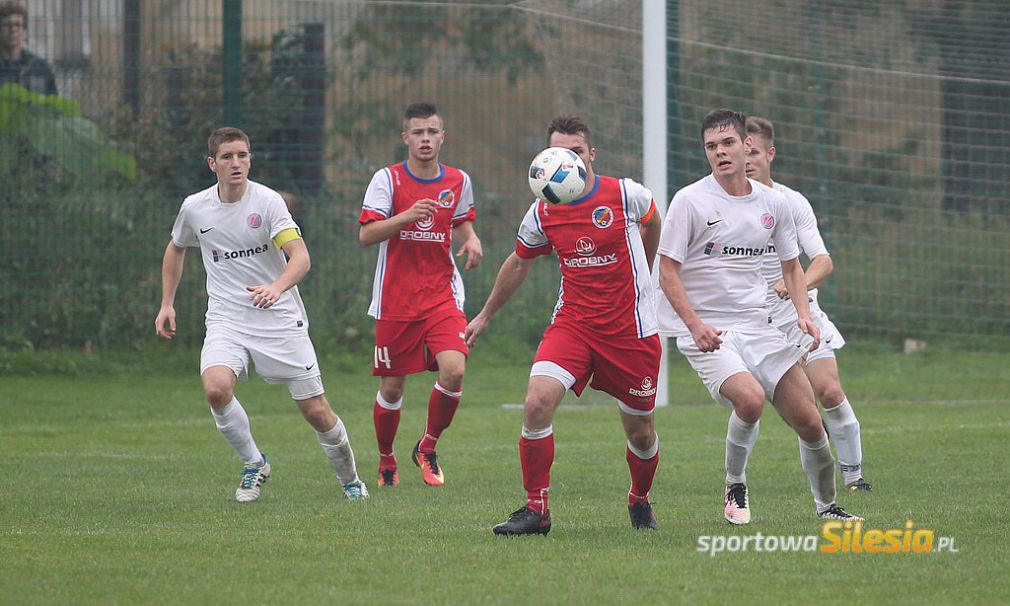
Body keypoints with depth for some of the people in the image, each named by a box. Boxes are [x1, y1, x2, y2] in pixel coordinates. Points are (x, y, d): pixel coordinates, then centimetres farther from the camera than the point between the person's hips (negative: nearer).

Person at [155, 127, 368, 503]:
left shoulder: (267, 201, -11)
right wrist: (166, 304, 17)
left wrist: (277, 287, -40)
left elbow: (300, 257, -21)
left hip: (280, 317, -2)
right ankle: (253, 464, -3)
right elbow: (176, 249, 22)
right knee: (215, 388, -27)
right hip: (226, 318, 2)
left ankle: (349, 478, 27)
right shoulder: (195, 208, 0)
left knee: (316, 412, -1)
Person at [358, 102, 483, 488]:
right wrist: (407, 216, -27)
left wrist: (471, 240, 0)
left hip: (442, 296, 2)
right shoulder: (387, 179, -5)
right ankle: (386, 461, 27)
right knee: (391, 388, 3)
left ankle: (427, 448, 5)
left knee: (454, 372, -19)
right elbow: (366, 235, -12)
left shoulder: (458, 181, 6)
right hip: (395, 300, -2)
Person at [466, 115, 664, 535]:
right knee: (536, 403, -20)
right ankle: (536, 509, -9)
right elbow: (519, 264, 16)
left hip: (631, 327, -1)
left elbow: (652, 223, 15)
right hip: (571, 323, 1)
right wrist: (486, 316, 25)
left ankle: (640, 501, 36)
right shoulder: (542, 213, -2)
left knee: (640, 431, 6)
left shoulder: (627, 195, -9)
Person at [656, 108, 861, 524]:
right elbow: (668, 271, -8)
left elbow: (791, 265, 20)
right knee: (750, 398, -31)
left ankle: (826, 506, 23)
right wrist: (695, 324, -21)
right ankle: (735, 488, -7)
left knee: (810, 423, -1)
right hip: (705, 330, -5)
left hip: (756, 326, 5)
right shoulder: (691, 201, -7)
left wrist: (803, 312, 1)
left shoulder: (773, 203, 7)